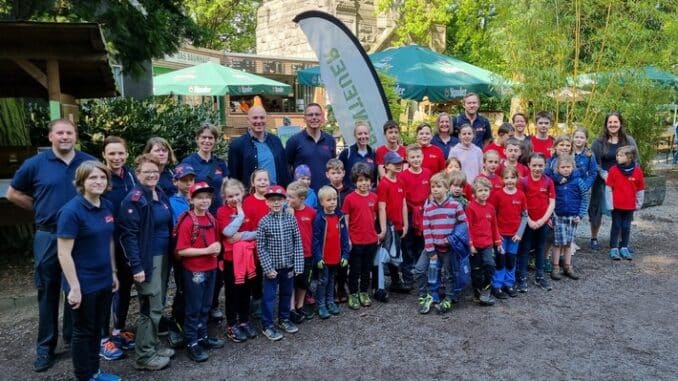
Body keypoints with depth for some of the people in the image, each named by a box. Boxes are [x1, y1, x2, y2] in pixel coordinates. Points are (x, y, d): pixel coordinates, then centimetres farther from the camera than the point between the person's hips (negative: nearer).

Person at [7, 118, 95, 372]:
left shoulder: (89, 163, 0)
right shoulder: (35, 164, -2)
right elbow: (13, 193, 9)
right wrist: (41, 209, 2)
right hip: (48, 237, -1)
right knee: (48, 292, 8)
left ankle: (74, 337, 30)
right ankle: (45, 347, 20)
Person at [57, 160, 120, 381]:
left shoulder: (107, 206, 3)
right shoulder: (72, 210, -18)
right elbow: (63, 253, -19)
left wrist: (113, 272, 13)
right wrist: (74, 287, -19)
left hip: (103, 280, 7)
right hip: (84, 283, -6)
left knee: (97, 329, 19)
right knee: (83, 331, 10)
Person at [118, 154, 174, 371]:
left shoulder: (161, 195, 10)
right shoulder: (134, 199, -13)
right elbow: (128, 235, -17)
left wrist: (171, 255, 13)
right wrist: (136, 266, -21)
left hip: (163, 256, 8)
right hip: (147, 259, -7)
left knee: (157, 305, 15)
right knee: (151, 308, -2)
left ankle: (153, 346, 28)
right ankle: (144, 356, 11)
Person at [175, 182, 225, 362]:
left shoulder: (211, 218, 4)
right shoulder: (187, 221, -17)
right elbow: (181, 251, -20)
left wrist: (217, 247, -6)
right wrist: (206, 250, -23)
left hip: (211, 269, 7)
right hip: (194, 271, -7)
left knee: (206, 306, 18)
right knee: (194, 308, 5)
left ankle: (202, 336, 33)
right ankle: (191, 343, 17)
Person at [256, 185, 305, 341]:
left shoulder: (291, 219, -3)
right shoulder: (264, 222, -9)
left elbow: (298, 243, -1)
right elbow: (261, 247, -7)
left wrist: (298, 265, -5)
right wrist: (268, 268, -11)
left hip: (288, 266, 3)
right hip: (272, 266, -3)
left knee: (286, 294, 17)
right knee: (269, 296, 6)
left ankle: (284, 319, 35)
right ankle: (267, 325, 19)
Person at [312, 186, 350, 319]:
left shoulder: (340, 216, 0)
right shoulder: (319, 218, -13)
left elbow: (344, 237, 3)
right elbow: (315, 239, -13)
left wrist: (345, 255, -1)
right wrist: (318, 257, -17)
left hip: (336, 257, 4)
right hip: (324, 257, -4)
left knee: (331, 280, 19)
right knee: (323, 281, 7)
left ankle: (330, 301, 32)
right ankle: (321, 305, 17)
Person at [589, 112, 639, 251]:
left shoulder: (629, 141, 5)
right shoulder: (599, 142, 0)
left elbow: (635, 161, 5)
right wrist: (605, 175, -16)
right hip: (602, 182, -1)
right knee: (597, 210, 2)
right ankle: (594, 239, 17)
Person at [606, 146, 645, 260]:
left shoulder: (637, 171, -4)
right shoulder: (613, 170, -9)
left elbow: (640, 189, 4)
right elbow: (608, 188, -6)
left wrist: (639, 203, 7)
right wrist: (610, 204, -8)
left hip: (630, 206, 2)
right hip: (616, 205, -1)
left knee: (626, 227, 11)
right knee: (616, 227, 5)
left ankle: (624, 247, 22)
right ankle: (614, 248, 11)